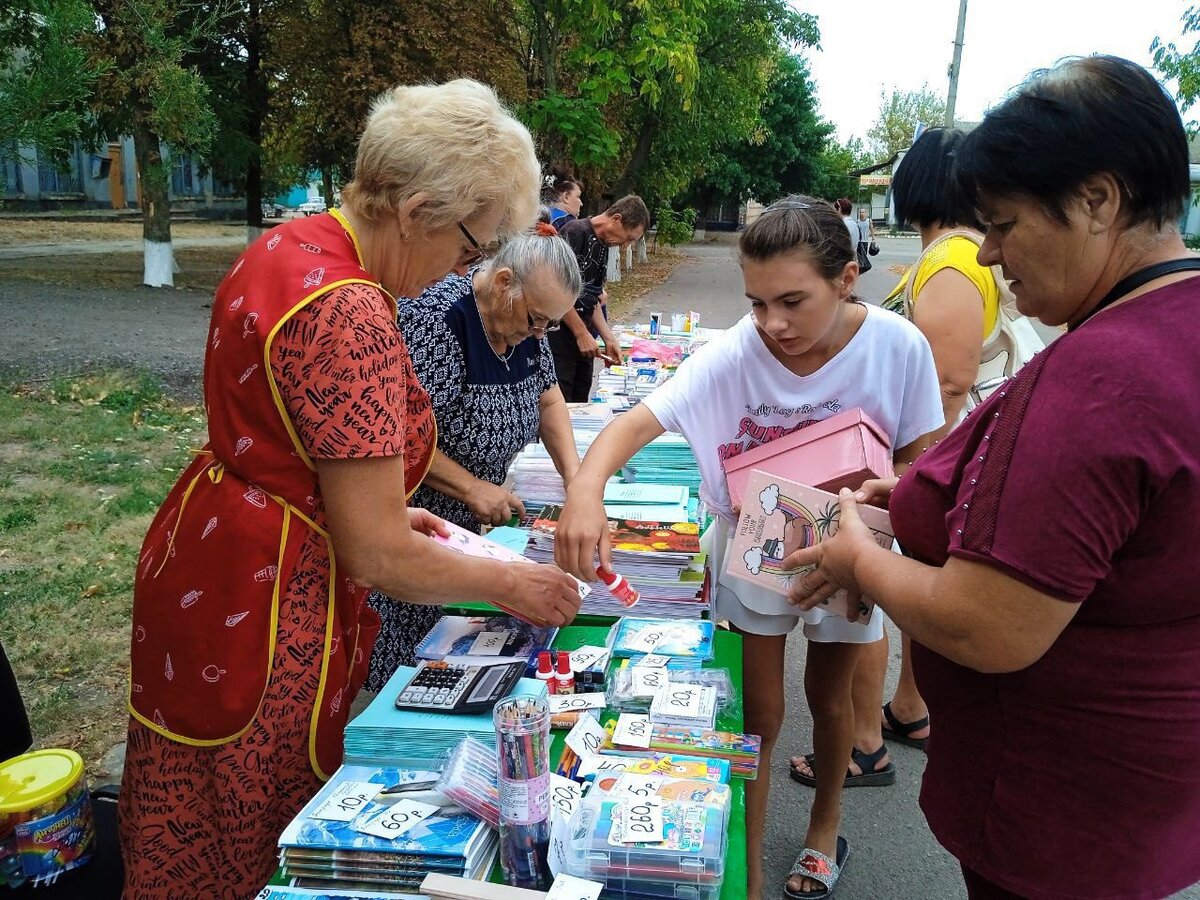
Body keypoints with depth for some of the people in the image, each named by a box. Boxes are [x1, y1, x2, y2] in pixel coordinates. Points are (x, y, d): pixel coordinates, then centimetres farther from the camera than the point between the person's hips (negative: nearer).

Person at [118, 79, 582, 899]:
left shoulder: (287, 247, 3)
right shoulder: (350, 313, -27)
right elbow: (376, 557, -24)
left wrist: (379, 507, 12)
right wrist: (510, 583, -10)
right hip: (265, 612, -9)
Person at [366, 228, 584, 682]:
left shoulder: (523, 319, -1)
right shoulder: (436, 321, -26)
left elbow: (547, 399, 9)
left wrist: (575, 478, -3)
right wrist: (470, 487, -25)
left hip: (466, 525, 8)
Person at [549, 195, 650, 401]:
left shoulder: (602, 246, 14)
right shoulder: (575, 232, -13)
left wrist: (609, 340, 8)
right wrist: (582, 334, -16)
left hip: (583, 338, 9)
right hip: (559, 336, -9)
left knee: (580, 404, 13)